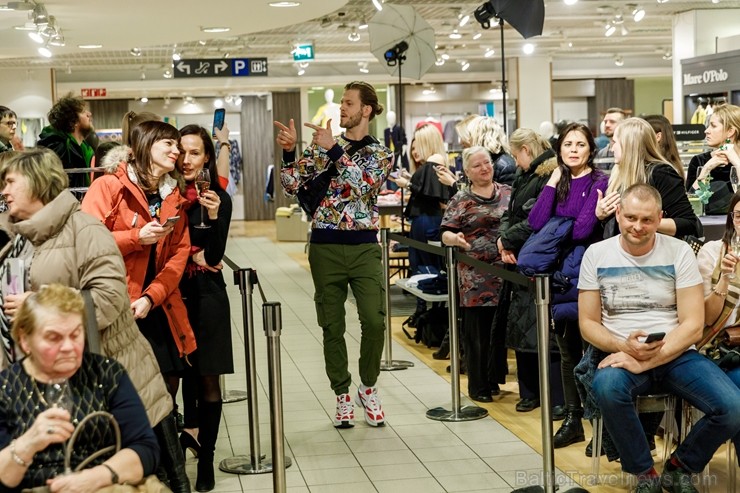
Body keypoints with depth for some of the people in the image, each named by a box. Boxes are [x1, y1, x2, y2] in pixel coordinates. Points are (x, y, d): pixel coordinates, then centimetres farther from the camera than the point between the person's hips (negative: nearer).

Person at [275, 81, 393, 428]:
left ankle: (368, 387, 13)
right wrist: (288, 151, -12)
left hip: (364, 246, -1)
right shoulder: (322, 146, 8)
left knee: (374, 321, -9)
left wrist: (334, 149, -19)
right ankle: (342, 395, 17)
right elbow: (291, 185, 2)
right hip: (325, 247, 1)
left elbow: (363, 184, -16)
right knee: (332, 325, 5)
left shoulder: (381, 154, 3)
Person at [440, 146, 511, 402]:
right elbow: (445, 234, -1)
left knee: (501, 327, 7)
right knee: (477, 330, 0)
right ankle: (478, 386, 8)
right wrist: (455, 238, -21)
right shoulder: (460, 201, 3)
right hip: (475, 277, -3)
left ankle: (494, 379, 19)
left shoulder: (508, 193, 10)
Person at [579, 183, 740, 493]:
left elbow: (693, 325, -5)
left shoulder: (679, 252, 0)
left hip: (675, 355, 1)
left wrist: (646, 361, -17)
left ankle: (680, 467, 5)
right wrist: (623, 347, -17)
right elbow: (588, 324, 4)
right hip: (621, 353, 0)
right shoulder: (597, 254, 2)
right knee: (606, 387, -37)